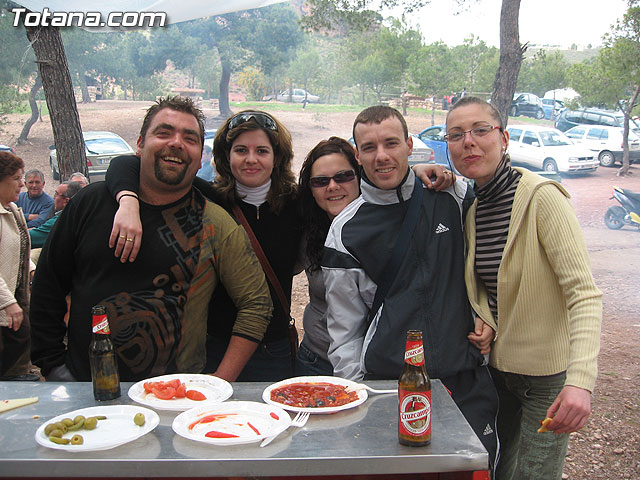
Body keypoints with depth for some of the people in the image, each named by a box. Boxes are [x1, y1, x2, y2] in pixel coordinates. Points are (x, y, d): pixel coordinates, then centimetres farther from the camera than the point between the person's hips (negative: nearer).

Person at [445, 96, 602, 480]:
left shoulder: (541, 197, -20)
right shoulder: (472, 208, 2)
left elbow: (585, 294, -26)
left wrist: (580, 380, -38)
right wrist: (487, 323, -6)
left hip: (548, 376, -7)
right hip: (500, 366, 7)